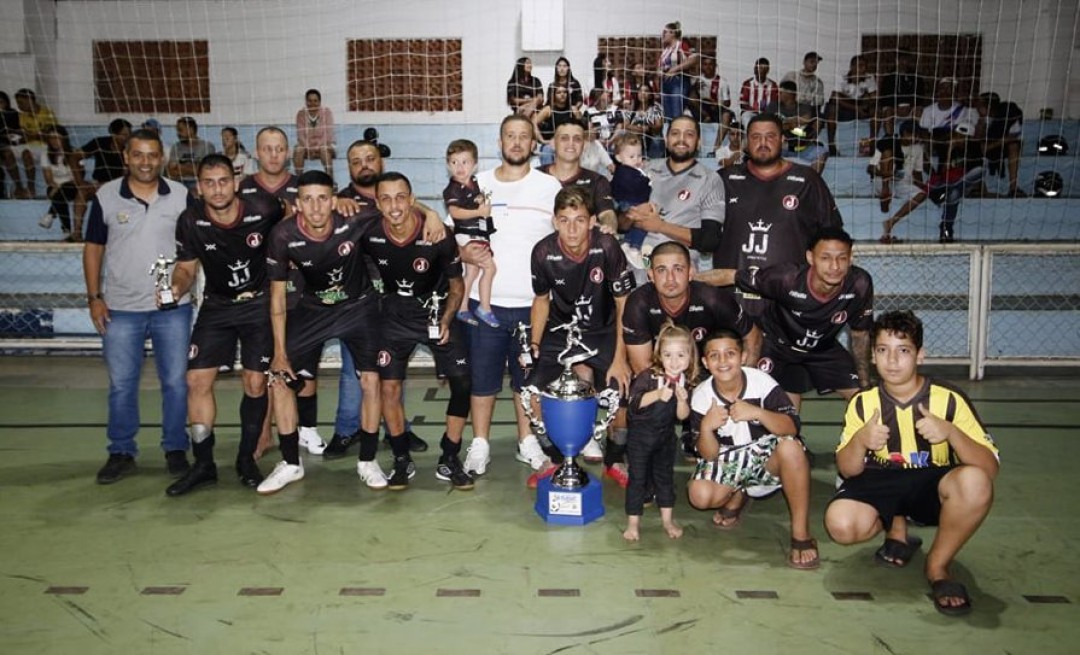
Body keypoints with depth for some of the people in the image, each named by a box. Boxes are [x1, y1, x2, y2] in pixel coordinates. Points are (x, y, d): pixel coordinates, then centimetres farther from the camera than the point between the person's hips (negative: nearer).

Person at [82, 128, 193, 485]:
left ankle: (176, 449, 19)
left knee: (176, 382, 5)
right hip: (120, 308, 0)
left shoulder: (182, 195, 0)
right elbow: (93, 248, 5)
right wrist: (94, 297, -1)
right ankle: (121, 454, 19)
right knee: (121, 384, 7)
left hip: (173, 307, 0)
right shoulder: (106, 196, 0)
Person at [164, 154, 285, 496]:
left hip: (259, 303, -2)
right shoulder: (190, 221, -14)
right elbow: (186, 267, -2)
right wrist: (176, 287, -22)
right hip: (216, 305, 2)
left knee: (255, 384, -2)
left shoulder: (262, 208, -20)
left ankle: (246, 458, 17)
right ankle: (203, 464, 8)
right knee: (197, 380, -5)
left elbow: (293, 215, 3)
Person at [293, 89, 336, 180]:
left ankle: (330, 180, -35)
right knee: (298, 150, -30)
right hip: (307, 146, 2)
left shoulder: (327, 112, -9)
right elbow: (300, 135, -9)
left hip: (324, 145, -2)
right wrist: (308, 148, -26)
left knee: (325, 150, -36)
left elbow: (329, 134, -14)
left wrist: (318, 147, -25)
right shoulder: (301, 113, -5)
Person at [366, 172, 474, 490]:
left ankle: (449, 461, 7)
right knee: (389, 386, -4)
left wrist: (446, 320, -19)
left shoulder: (438, 236, -23)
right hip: (396, 313, 1)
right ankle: (402, 461, 14)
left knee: (462, 383, -8)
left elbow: (456, 285, -8)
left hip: (437, 309, -1)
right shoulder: (370, 235, -17)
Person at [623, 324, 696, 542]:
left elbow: (682, 416, -8)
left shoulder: (685, 383, -6)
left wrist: (682, 400, -27)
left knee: (665, 476, 16)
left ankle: (667, 520, 29)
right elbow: (634, 402, -31)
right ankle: (633, 522, 14)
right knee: (637, 477, 4)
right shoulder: (648, 376, -19)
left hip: (666, 436, 4)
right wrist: (657, 395, -41)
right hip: (640, 435, -4)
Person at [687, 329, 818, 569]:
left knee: (790, 446, -35)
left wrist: (756, 412, -41)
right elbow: (709, 455, -11)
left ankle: (801, 534, -23)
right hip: (728, 459, 2)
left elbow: (791, 428, -25)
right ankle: (737, 495, 12)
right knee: (700, 495, -26)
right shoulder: (701, 396, -13)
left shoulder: (761, 382, -18)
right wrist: (706, 427, -32)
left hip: (766, 453, -1)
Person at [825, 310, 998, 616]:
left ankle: (938, 566, -9)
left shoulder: (949, 399, -10)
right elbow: (847, 471, -4)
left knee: (974, 481, -36)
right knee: (841, 524, -30)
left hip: (932, 486, -1)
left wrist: (951, 432, -34)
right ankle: (896, 527, 8)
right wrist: (860, 441, -27)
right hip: (881, 484, 2)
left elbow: (990, 468, -16)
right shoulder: (863, 402, -2)